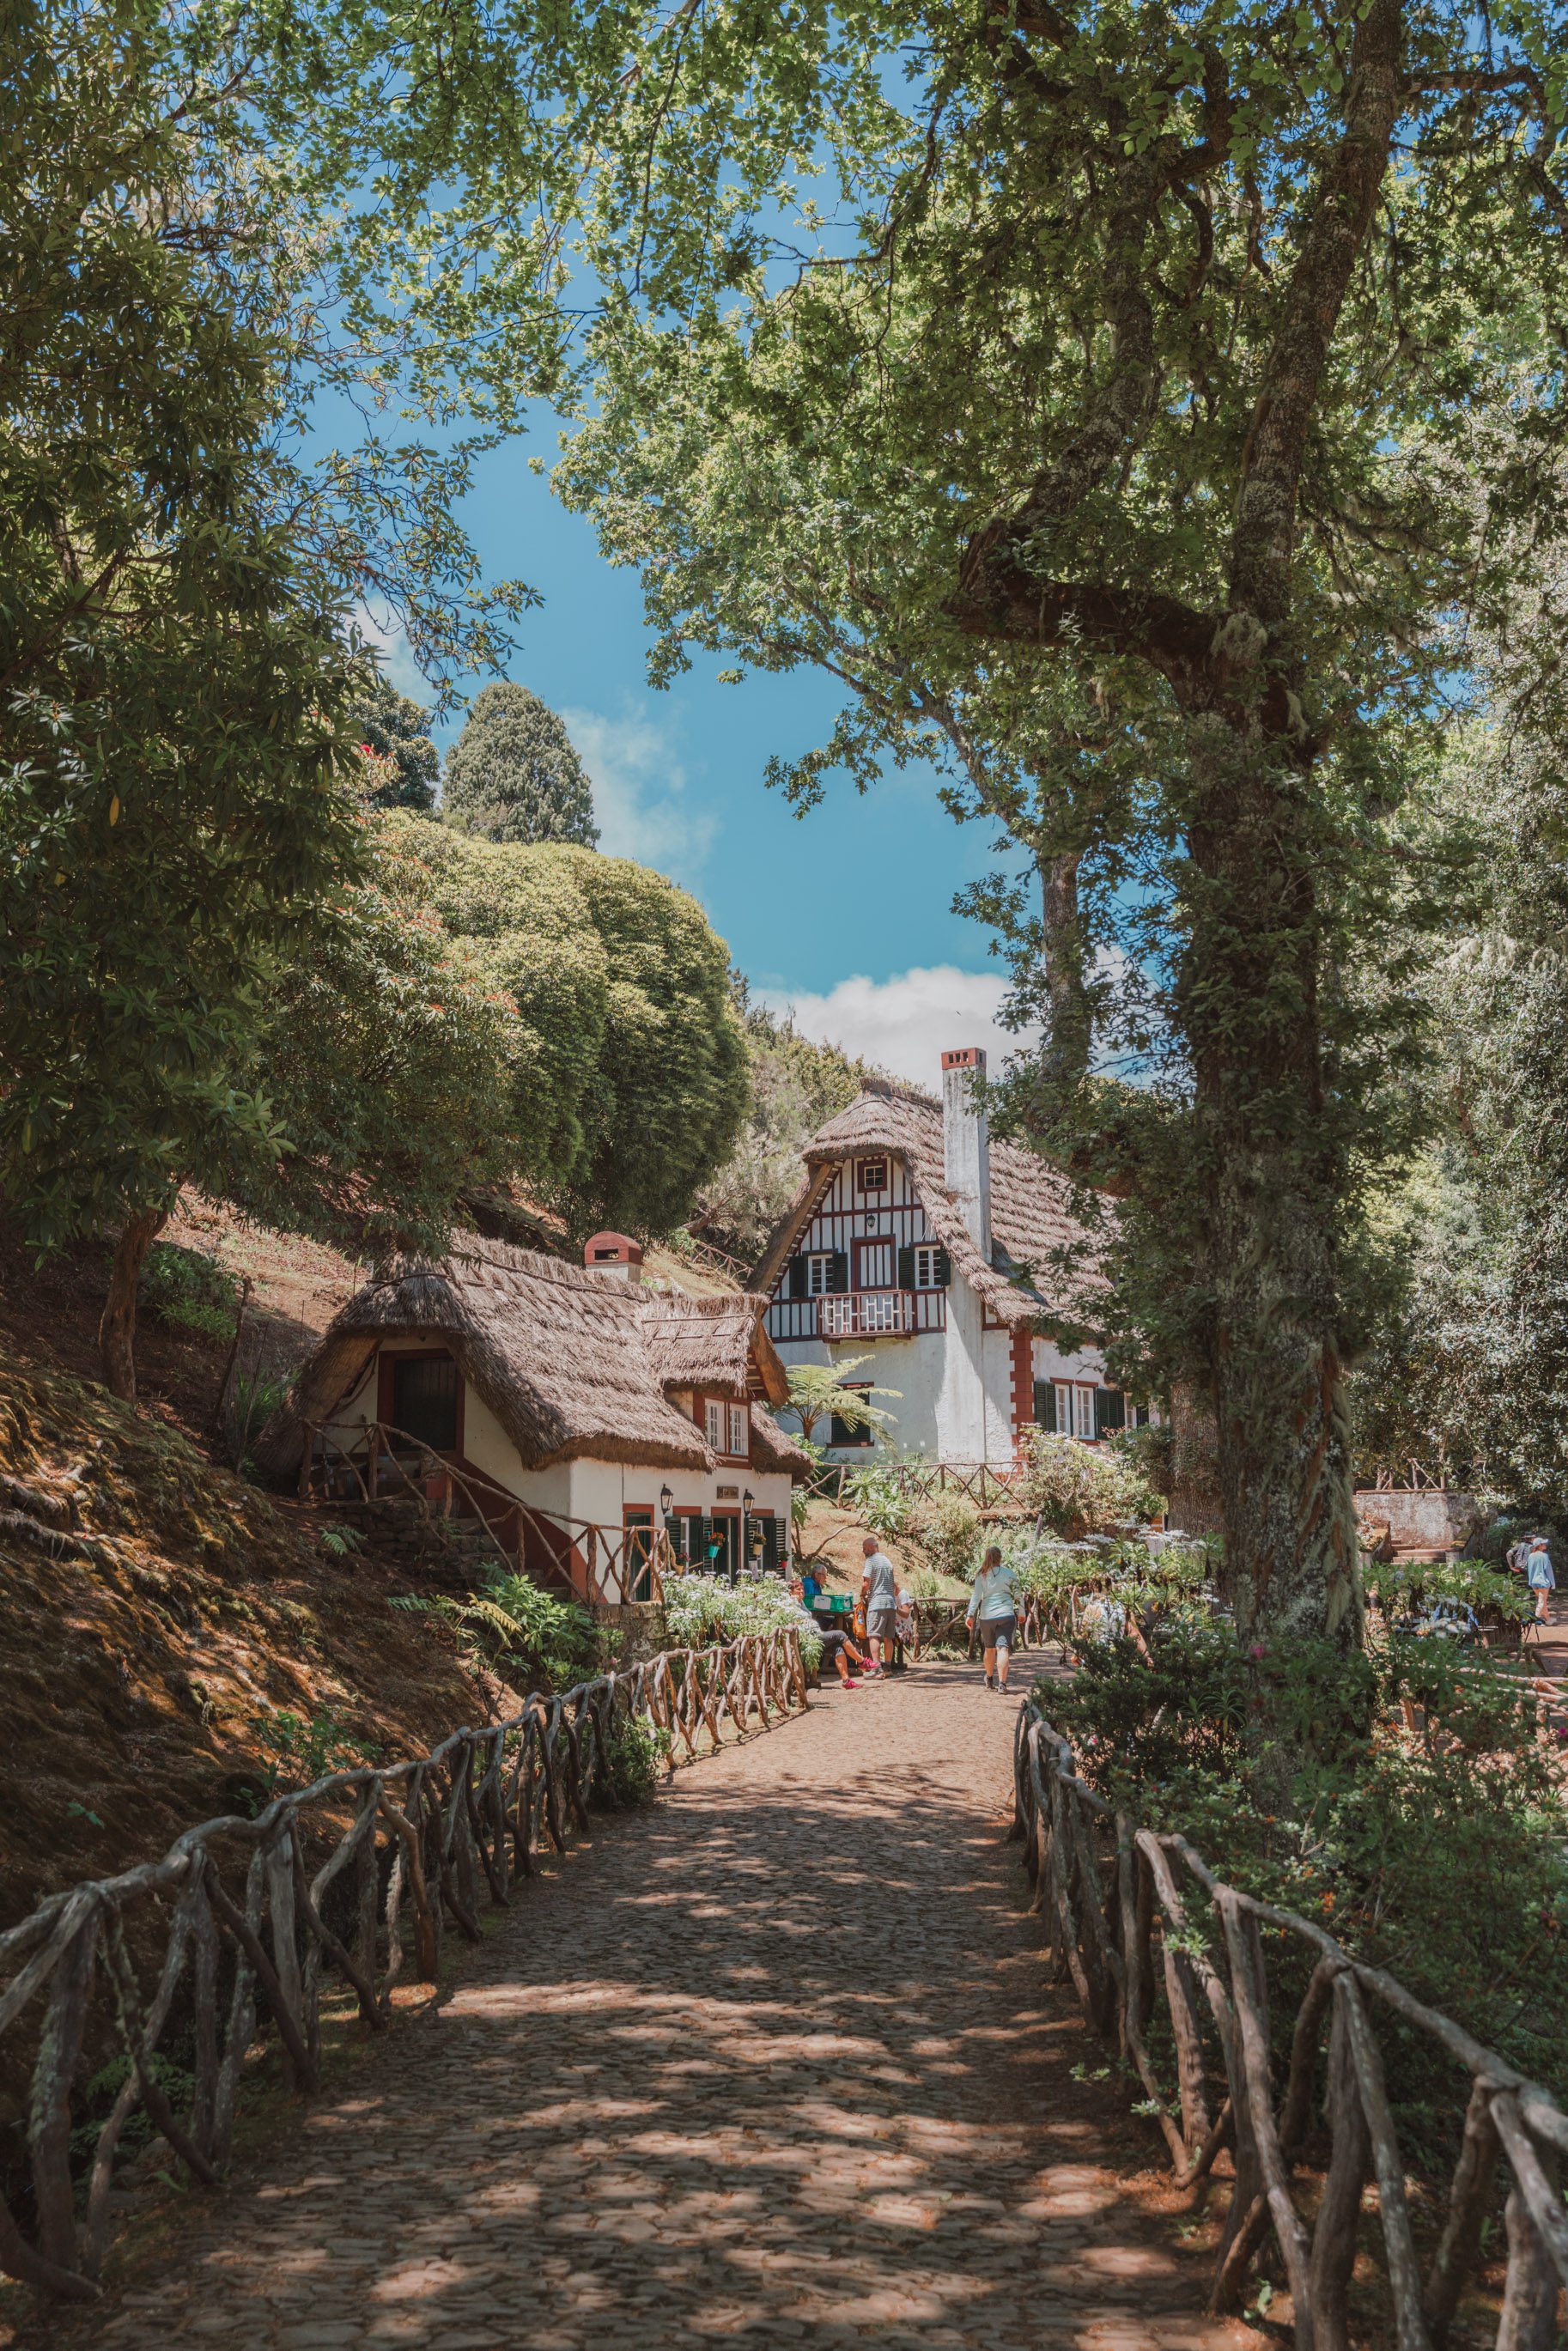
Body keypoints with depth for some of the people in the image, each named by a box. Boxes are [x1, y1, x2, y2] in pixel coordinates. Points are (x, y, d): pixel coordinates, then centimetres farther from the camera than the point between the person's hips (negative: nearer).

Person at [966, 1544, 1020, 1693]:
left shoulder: (982, 1575, 1)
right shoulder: (1008, 1573, 0)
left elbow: (976, 1596, -5)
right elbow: (1017, 1594, 4)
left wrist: (970, 1615, -4)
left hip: (986, 1616, 2)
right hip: (1006, 1614, -2)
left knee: (989, 1648, 18)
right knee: (1003, 1648, -8)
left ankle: (989, 1680, 33)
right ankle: (1002, 1683, -21)